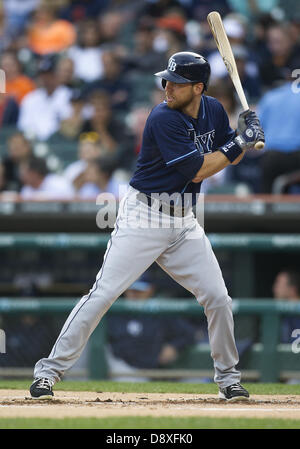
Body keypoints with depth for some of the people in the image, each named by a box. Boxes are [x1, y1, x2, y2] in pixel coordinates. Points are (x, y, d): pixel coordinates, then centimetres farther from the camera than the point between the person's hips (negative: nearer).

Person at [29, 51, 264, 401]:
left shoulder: (213, 110, 4)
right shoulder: (163, 118, -19)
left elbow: (229, 157, 15)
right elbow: (197, 171, -20)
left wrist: (246, 135, -5)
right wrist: (238, 144, -17)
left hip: (184, 222, 6)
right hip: (143, 216, -6)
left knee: (217, 297, 2)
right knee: (104, 292, -12)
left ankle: (227, 376, 20)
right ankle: (50, 369, -8)